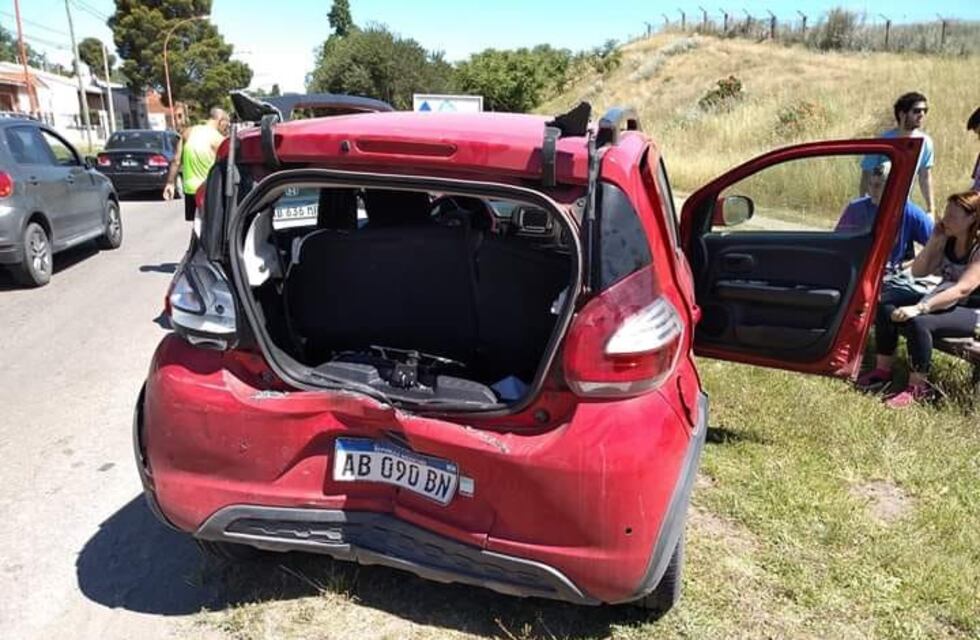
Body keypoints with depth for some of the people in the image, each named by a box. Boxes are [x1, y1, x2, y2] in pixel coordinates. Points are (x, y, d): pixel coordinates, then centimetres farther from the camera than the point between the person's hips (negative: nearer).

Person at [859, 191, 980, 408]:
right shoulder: (948, 241, 5)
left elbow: (962, 289, -28)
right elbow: (917, 271, 7)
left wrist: (919, 308, -37)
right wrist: (934, 241, -7)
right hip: (943, 303, 8)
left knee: (918, 323, -33)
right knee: (887, 310, -10)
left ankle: (918, 387, -19)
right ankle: (882, 370, 0)